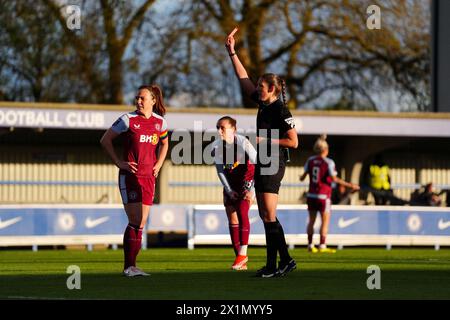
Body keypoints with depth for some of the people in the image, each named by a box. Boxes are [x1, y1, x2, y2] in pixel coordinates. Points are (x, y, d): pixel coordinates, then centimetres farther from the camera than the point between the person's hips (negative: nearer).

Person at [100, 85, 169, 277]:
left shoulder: (160, 122, 8)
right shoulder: (128, 120, -5)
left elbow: (164, 143, 28)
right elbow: (105, 140, 1)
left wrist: (158, 164, 13)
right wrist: (119, 163, -6)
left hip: (148, 176, 5)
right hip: (130, 175, -5)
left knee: (141, 224, 5)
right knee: (135, 221, -12)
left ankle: (131, 265, 12)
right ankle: (128, 266, -6)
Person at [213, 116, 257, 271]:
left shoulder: (243, 143, -24)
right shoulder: (217, 146, -11)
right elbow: (220, 170, 0)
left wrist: (253, 190, -25)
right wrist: (229, 190, -6)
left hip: (246, 180, -4)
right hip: (230, 184, 5)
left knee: (242, 212, -21)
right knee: (232, 219, 0)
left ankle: (243, 253, -17)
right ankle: (240, 259, 5)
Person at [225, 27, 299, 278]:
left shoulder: (281, 110, -12)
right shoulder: (263, 104, 10)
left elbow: (294, 142, -14)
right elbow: (244, 79, 18)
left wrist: (266, 140, -14)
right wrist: (232, 52, 15)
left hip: (274, 164, -9)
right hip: (263, 163, 9)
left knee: (269, 216, -13)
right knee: (266, 217, 8)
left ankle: (284, 260, -11)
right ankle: (273, 265, 11)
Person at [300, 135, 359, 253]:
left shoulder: (310, 160, 2)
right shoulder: (329, 162, -12)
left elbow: (304, 175, 6)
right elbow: (334, 179, -17)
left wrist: (301, 178, 31)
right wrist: (350, 185, -12)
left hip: (311, 195, 5)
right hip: (323, 196, -5)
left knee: (311, 220, 12)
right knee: (325, 221, 1)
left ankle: (310, 245, 16)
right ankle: (322, 246, -4)